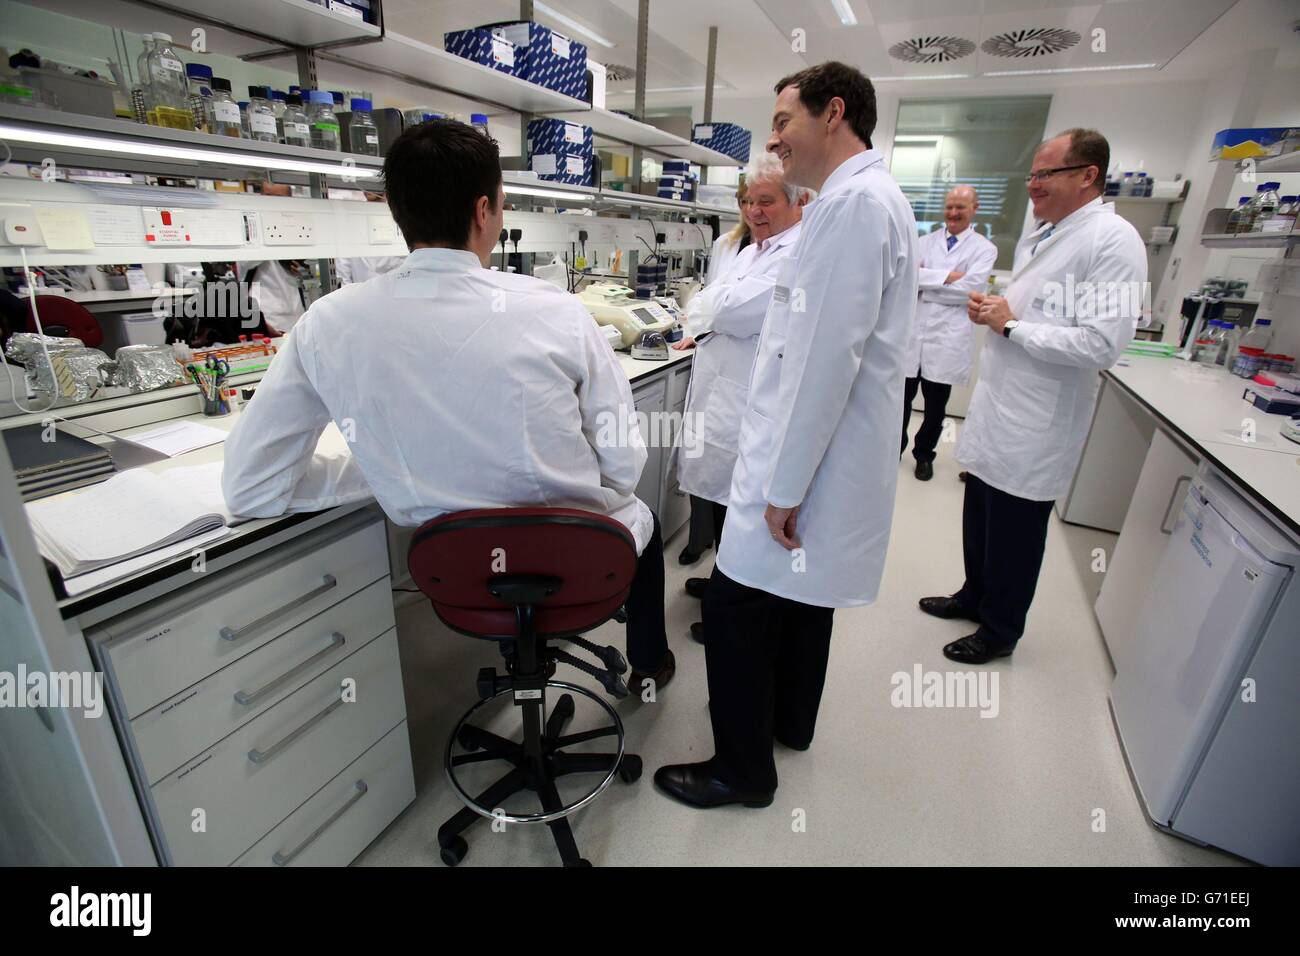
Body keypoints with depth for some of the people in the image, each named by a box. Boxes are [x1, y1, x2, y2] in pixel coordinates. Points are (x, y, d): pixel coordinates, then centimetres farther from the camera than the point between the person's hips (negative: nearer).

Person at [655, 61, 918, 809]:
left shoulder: (854, 201, -16)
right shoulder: (864, 198, 17)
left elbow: (829, 356, -24)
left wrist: (785, 486, -20)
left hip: (812, 456, -11)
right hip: (821, 445, 11)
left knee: (737, 607, 0)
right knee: (800, 592, 22)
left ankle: (744, 769, 20)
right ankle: (789, 719, 43)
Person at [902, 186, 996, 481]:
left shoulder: (984, 248, 3)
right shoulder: (925, 241, 9)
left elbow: (969, 289, -12)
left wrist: (923, 281, -8)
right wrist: (947, 276, -16)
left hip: (947, 339, -1)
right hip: (912, 334, 1)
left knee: (935, 408, 11)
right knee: (901, 400, 7)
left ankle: (924, 455, 29)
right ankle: (895, 448, 27)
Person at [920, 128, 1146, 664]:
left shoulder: (1113, 241, -15)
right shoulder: (1036, 237, 13)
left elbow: (1101, 344, -24)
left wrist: (1010, 325, -17)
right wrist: (992, 310, 3)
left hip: (1035, 426, -8)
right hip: (997, 408, 8)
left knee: (1014, 536, 7)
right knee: (979, 518, 20)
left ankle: (1000, 630, 27)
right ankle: (974, 597, 41)